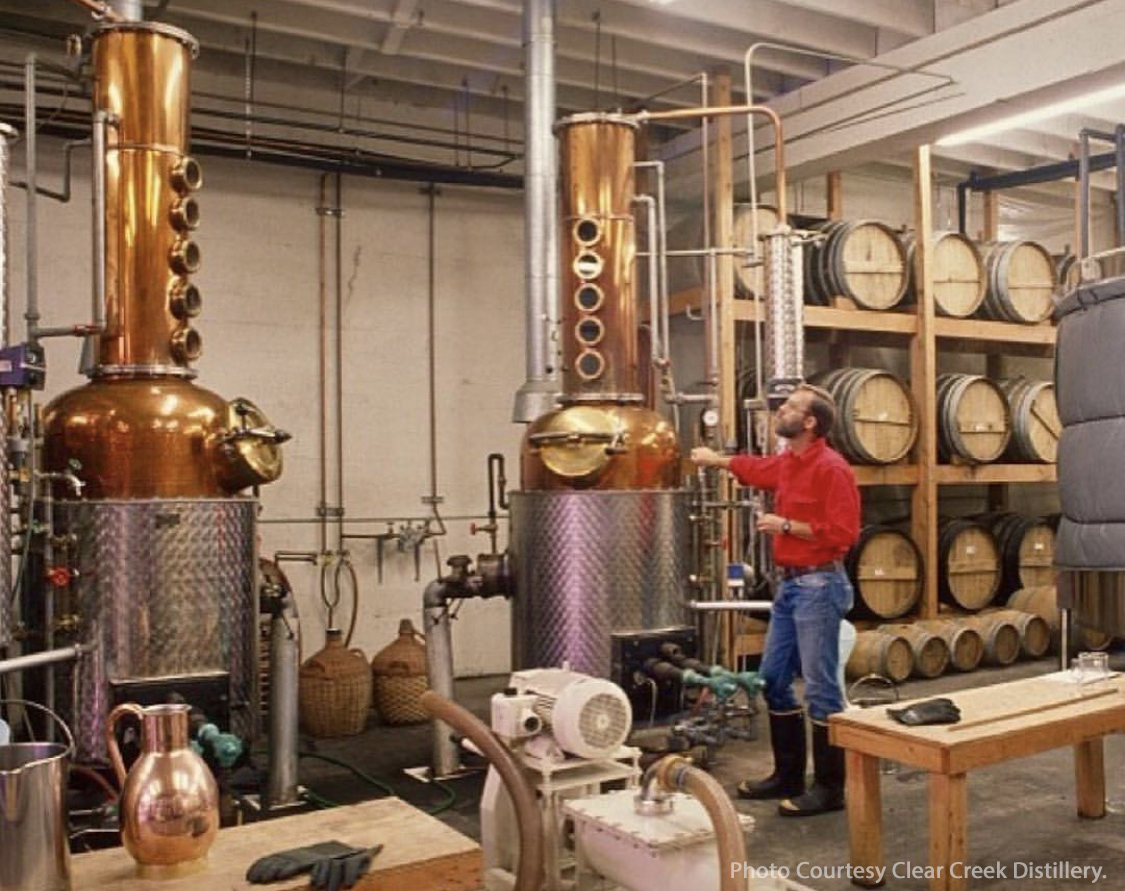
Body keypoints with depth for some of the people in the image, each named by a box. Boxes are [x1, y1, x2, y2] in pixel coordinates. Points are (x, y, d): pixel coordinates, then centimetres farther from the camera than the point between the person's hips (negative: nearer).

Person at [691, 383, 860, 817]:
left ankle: (830, 787, 7)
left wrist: (786, 525, -18)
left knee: (821, 687, -4)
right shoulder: (785, 463, 11)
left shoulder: (831, 468, -15)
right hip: (788, 584, 10)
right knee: (773, 680, 14)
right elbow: (753, 467, 33)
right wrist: (714, 459, 45)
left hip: (818, 585, -10)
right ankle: (788, 776, 26)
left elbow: (844, 533, -21)